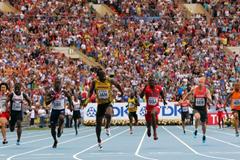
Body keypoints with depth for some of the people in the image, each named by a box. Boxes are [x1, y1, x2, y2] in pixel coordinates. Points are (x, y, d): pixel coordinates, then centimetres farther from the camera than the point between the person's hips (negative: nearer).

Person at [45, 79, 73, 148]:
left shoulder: (64, 92, -4)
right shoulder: (51, 92, -7)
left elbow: (69, 97, 15)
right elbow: (47, 103, -12)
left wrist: (71, 104, 3)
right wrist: (53, 98, -26)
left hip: (61, 110, -1)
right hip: (54, 110, 1)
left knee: (61, 118, -37)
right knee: (52, 127, 3)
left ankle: (60, 129, -8)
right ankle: (55, 141, 26)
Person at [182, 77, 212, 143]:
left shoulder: (206, 90, -9)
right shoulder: (194, 89, -6)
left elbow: (210, 100, -16)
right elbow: (188, 94, 13)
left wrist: (208, 97, -37)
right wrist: (183, 101, 16)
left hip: (203, 108, 1)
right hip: (196, 108, -1)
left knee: (203, 123, 13)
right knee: (197, 117, -34)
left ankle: (204, 135, 38)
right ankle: (196, 130, -11)